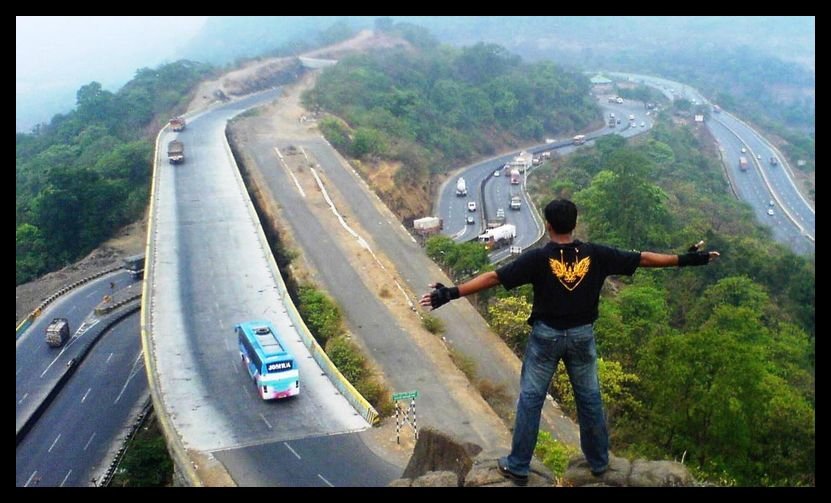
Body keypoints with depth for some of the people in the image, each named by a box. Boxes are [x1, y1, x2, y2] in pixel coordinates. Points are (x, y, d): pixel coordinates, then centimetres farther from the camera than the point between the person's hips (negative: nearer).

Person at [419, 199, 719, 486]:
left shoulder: (538, 258, -16)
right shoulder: (595, 254, -9)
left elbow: (493, 277, -20)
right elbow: (643, 259, -2)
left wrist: (451, 293, -20)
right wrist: (686, 259, 9)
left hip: (546, 335, -2)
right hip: (582, 335, 2)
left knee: (530, 399, 9)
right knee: (589, 398, 18)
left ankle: (518, 467, 16)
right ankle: (599, 462, 32)